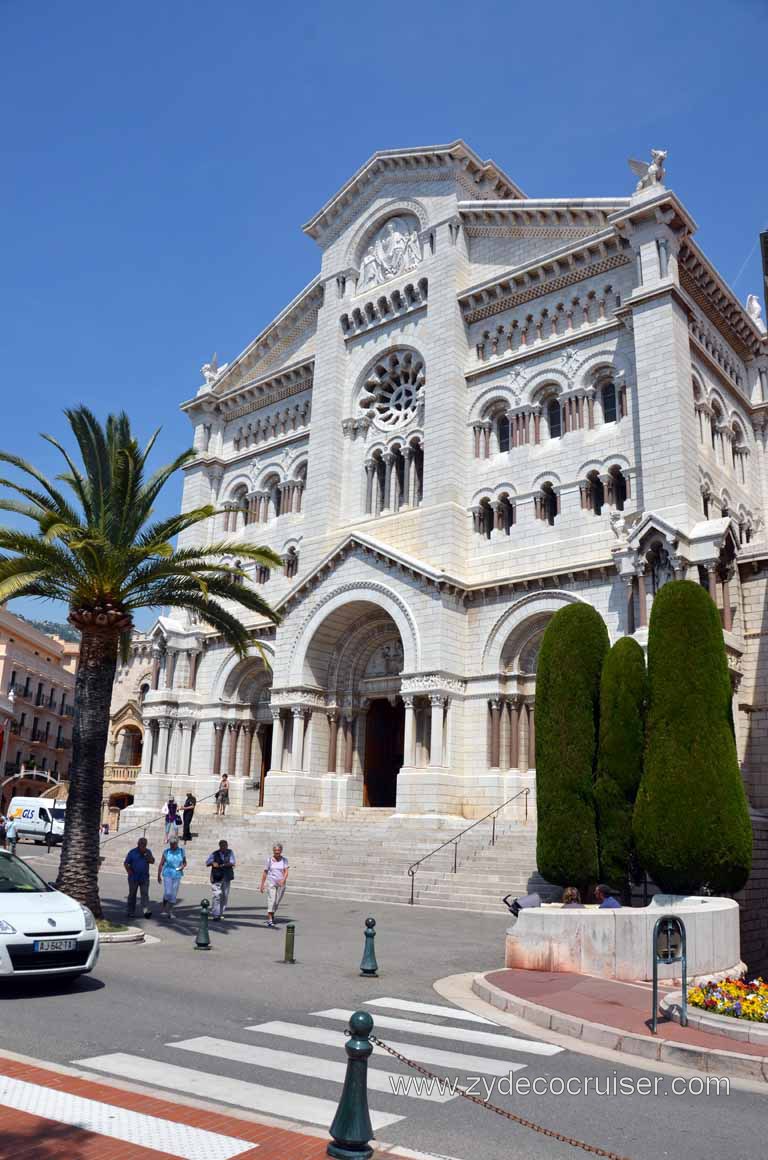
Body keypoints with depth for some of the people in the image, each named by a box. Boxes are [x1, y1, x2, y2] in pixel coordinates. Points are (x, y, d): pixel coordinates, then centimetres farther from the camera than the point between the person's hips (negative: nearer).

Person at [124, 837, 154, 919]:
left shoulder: (148, 852, 5)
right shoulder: (132, 852, -4)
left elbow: (152, 862, 2)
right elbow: (126, 863, -1)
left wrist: (147, 855, -15)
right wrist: (129, 872, -12)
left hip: (144, 878, 2)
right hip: (133, 878, -1)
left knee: (145, 894, -8)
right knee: (132, 894, 8)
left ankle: (146, 911, -15)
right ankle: (130, 912, 20)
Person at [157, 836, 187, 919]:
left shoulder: (181, 851, 2)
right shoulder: (166, 852, -3)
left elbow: (185, 863, 11)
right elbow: (161, 864, 1)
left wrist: (183, 866, -10)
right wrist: (159, 875, -1)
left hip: (177, 875, 2)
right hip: (167, 875, -2)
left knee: (174, 894, 6)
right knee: (167, 893, -13)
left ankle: (170, 912, 18)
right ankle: (164, 909, 10)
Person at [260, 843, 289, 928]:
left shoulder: (284, 860, 3)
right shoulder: (269, 860, 2)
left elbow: (286, 872, -6)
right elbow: (265, 873, 6)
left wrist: (283, 879, -25)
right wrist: (262, 884, 5)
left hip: (281, 884, 2)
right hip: (271, 883, -2)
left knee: (277, 902, 9)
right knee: (271, 900, -14)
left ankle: (272, 916, 31)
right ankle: (269, 920, -17)